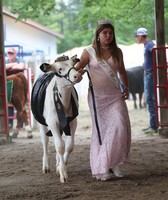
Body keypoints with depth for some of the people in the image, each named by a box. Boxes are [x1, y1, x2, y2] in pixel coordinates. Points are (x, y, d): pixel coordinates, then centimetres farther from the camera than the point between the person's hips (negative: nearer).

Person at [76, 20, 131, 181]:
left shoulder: (117, 52, 7)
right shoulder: (89, 52, -2)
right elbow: (78, 68, -2)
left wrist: (126, 88, 11)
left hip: (115, 95, 2)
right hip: (97, 96, -2)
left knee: (119, 126, -12)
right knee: (100, 130, 1)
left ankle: (114, 163, 1)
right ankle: (102, 168, 9)